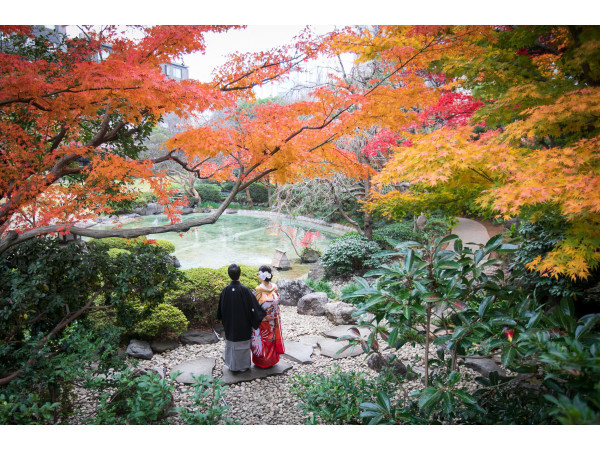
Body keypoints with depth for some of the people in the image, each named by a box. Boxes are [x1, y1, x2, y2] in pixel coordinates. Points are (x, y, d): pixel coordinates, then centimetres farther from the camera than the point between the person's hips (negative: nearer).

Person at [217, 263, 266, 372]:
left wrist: (224, 320, 19)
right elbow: (253, 306, -16)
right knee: (243, 343, 12)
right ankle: (243, 365, 22)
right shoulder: (245, 290, -20)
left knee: (231, 343, 17)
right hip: (243, 324, -3)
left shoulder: (225, 290, -10)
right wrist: (263, 316, -5)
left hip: (230, 324, 3)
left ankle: (232, 365, 28)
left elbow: (221, 309, 2)